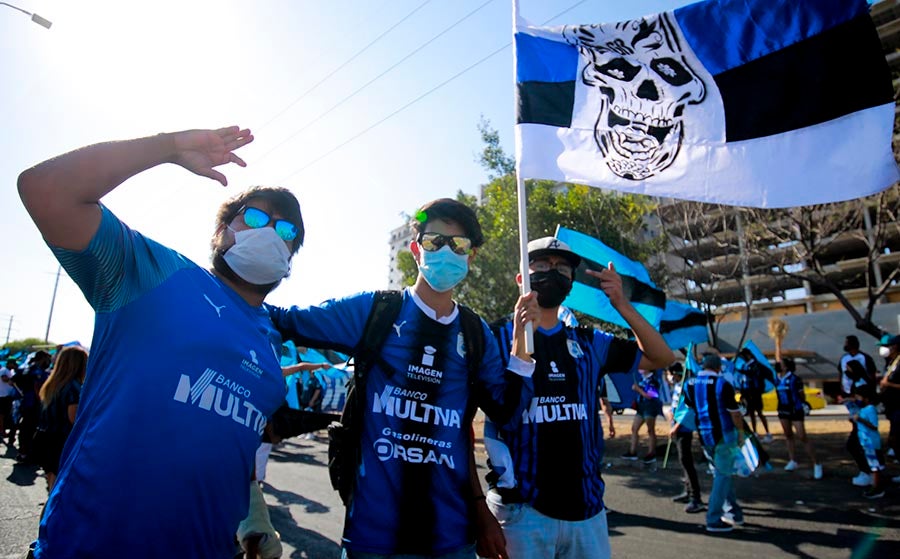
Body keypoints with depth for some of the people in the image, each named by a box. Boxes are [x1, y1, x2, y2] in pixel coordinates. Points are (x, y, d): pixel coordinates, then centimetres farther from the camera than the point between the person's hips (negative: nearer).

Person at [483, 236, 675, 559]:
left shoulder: (587, 343, 8)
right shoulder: (498, 339, -3)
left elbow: (662, 358, 7)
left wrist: (621, 304, -2)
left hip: (586, 506, 4)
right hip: (521, 508, -4)